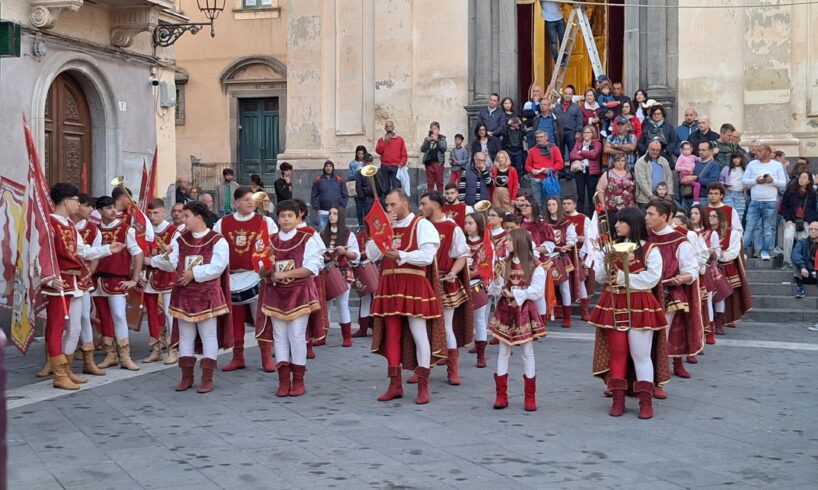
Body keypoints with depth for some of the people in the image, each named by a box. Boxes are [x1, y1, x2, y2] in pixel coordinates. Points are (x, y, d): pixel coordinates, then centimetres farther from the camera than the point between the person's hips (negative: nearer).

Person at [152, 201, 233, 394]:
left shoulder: (218, 241, -7)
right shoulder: (180, 240, 9)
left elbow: (217, 267, -17)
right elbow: (171, 264, -2)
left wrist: (194, 274, -18)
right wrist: (162, 257, -22)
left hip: (207, 295, -5)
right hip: (183, 294, 5)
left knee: (209, 336, 1)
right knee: (186, 336, 10)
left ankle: (207, 378, 5)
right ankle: (187, 376, 18)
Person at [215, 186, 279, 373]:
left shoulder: (265, 222, 1)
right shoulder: (222, 223, 4)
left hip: (258, 277, -2)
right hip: (232, 279, 2)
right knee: (235, 320, 9)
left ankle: (267, 358, 6)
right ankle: (237, 358, 20)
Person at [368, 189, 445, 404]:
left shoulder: (422, 225, -2)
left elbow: (427, 256, -13)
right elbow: (371, 254, 8)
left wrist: (400, 255, -21)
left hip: (414, 287, -6)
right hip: (389, 287, 6)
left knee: (419, 335, -3)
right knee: (392, 335, 7)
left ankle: (423, 387, 3)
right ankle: (395, 385, 14)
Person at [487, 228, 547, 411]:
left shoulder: (535, 267, -6)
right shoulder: (504, 264, 4)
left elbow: (538, 292, -13)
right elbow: (496, 291, 0)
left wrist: (515, 293, -16)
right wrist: (496, 280, -19)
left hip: (525, 312, -3)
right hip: (505, 311, 3)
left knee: (528, 353, 4)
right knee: (503, 352, 6)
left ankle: (530, 397, 11)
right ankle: (501, 395, 12)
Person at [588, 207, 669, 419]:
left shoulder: (650, 250, -2)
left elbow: (653, 278, -13)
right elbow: (600, 278, 9)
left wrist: (623, 277, -16)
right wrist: (607, 265, -13)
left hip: (639, 306, -4)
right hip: (614, 305, 4)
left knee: (641, 355, -3)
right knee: (616, 353, 6)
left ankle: (646, 401, 3)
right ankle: (618, 400, 11)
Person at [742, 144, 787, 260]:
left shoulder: (777, 165, 4)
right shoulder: (752, 164, 7)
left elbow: (783, 184, 3)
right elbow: (744, 181, 5)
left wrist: (773, 180, -15)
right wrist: (756, 181, -11)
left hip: (770, 202, -1)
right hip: (755, 202, 1)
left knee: (767, 228, 5)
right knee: (750, 227, -1)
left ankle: (765, 251, 11)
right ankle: (743, 250, 1)